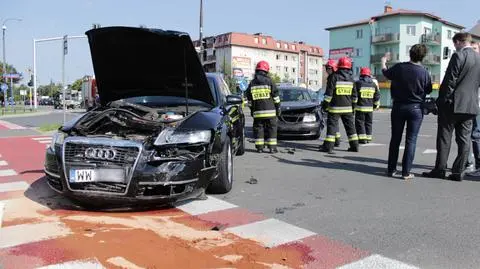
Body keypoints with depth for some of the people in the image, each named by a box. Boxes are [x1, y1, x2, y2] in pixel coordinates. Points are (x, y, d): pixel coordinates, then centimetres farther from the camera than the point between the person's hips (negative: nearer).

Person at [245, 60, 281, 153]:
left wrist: (252, 110, 20)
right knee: (271, 128, 4)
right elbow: (276, 97, -1)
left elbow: (249, 99, 11)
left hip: (257, 112, 2)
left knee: (258, 128, 8)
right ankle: (272, 147, 2)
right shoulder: (269, 81, -2)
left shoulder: (252, 83, 7)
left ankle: (259, 147, 6)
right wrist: (278, 108, 7)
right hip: (270, 111, -2)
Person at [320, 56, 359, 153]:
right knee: (350, 125, 12)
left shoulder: (334, 77, -9)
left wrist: (325, 104, -5)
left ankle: (328, 146, -6)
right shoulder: (351, 78, 8)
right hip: (347, 107, 5)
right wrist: (353, 105, 22)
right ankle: (354, 145, 16)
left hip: (335, 107, -5)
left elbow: (329, 92, -11)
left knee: (332, 125, -3)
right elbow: (354, 94, 13)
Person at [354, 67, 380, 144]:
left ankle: (362, 138, -6)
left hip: (360, 107, -5)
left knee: (360, 123, 0)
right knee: (368, 123, 13)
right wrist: (376, 105, 23)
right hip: (370, 107, 5)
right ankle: (368, 138, 16)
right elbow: (377, 96, 11)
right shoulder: (373, 84, 7)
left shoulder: (358, 83, -7)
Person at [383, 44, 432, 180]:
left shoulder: (399, 67, -8)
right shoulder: (424, 72, -12)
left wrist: (383, 61, 33)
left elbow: (385, 72, 13)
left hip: (398, 107, 2)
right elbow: (428, 91, 1)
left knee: (395, 139, 10)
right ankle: (406, 172, 1)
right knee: (411, 140, 2)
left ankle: (391, 169, 15)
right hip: (416, 108, -2)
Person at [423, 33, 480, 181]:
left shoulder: (458, 56, -11)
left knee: (444, 137, 1)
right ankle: (458, 172, 9)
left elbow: (450, 81, -14)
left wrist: (442, 100, -8)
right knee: (464, 139, 7)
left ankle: (440, 169, 3)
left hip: (453, 104, -6)